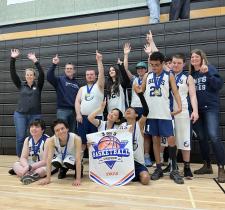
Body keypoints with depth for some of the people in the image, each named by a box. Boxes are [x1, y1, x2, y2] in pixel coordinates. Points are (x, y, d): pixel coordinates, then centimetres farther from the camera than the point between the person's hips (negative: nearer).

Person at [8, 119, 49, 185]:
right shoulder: (27, 140, -1)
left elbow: (45, 161, -20)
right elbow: (23, 158, -7)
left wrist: (29, 167, -27)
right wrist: (26, 167, -28)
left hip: (43, 166, -6)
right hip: (30, 165, 6)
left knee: (43, 169, -37)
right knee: (15, 164, -15)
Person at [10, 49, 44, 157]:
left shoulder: (38, 86, 5)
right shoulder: (21, 85, 9)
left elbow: (42, 74, -10)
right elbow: (13, 74, -1)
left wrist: (35, 61, -17)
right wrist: (13, 59, -11)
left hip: (35, 115, -1)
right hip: (20, 114, 1)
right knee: (20, 137, 0)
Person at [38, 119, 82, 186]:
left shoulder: (76, 138, -34)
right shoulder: (51, 140, -26)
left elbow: (78, 160, -34)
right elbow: (49, 159, -23)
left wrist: (78, 179, -38)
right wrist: (48, 178, -26)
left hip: (73, 157, -2)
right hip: (60, 156, 3)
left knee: (67, 162, -36)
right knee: (55, 162, -31)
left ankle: (77, 169, 0)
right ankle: (63, 169, 6)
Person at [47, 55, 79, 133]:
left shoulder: (76, 83, 13)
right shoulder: (60, 80, 1)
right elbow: (49, 77, -16)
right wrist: (54, 65, -27)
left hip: (74, 110, 4)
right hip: (62, 110, -4)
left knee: (72, 132, 12)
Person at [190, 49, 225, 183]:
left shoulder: (210, 69, -2)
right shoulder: (191, 74, 11)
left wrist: (207, 73, -22)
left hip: (211, 107, -5)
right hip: (197, 109, 5)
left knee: (214, 136, -18)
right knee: (202, 138, 9)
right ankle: (207, 166, 23)